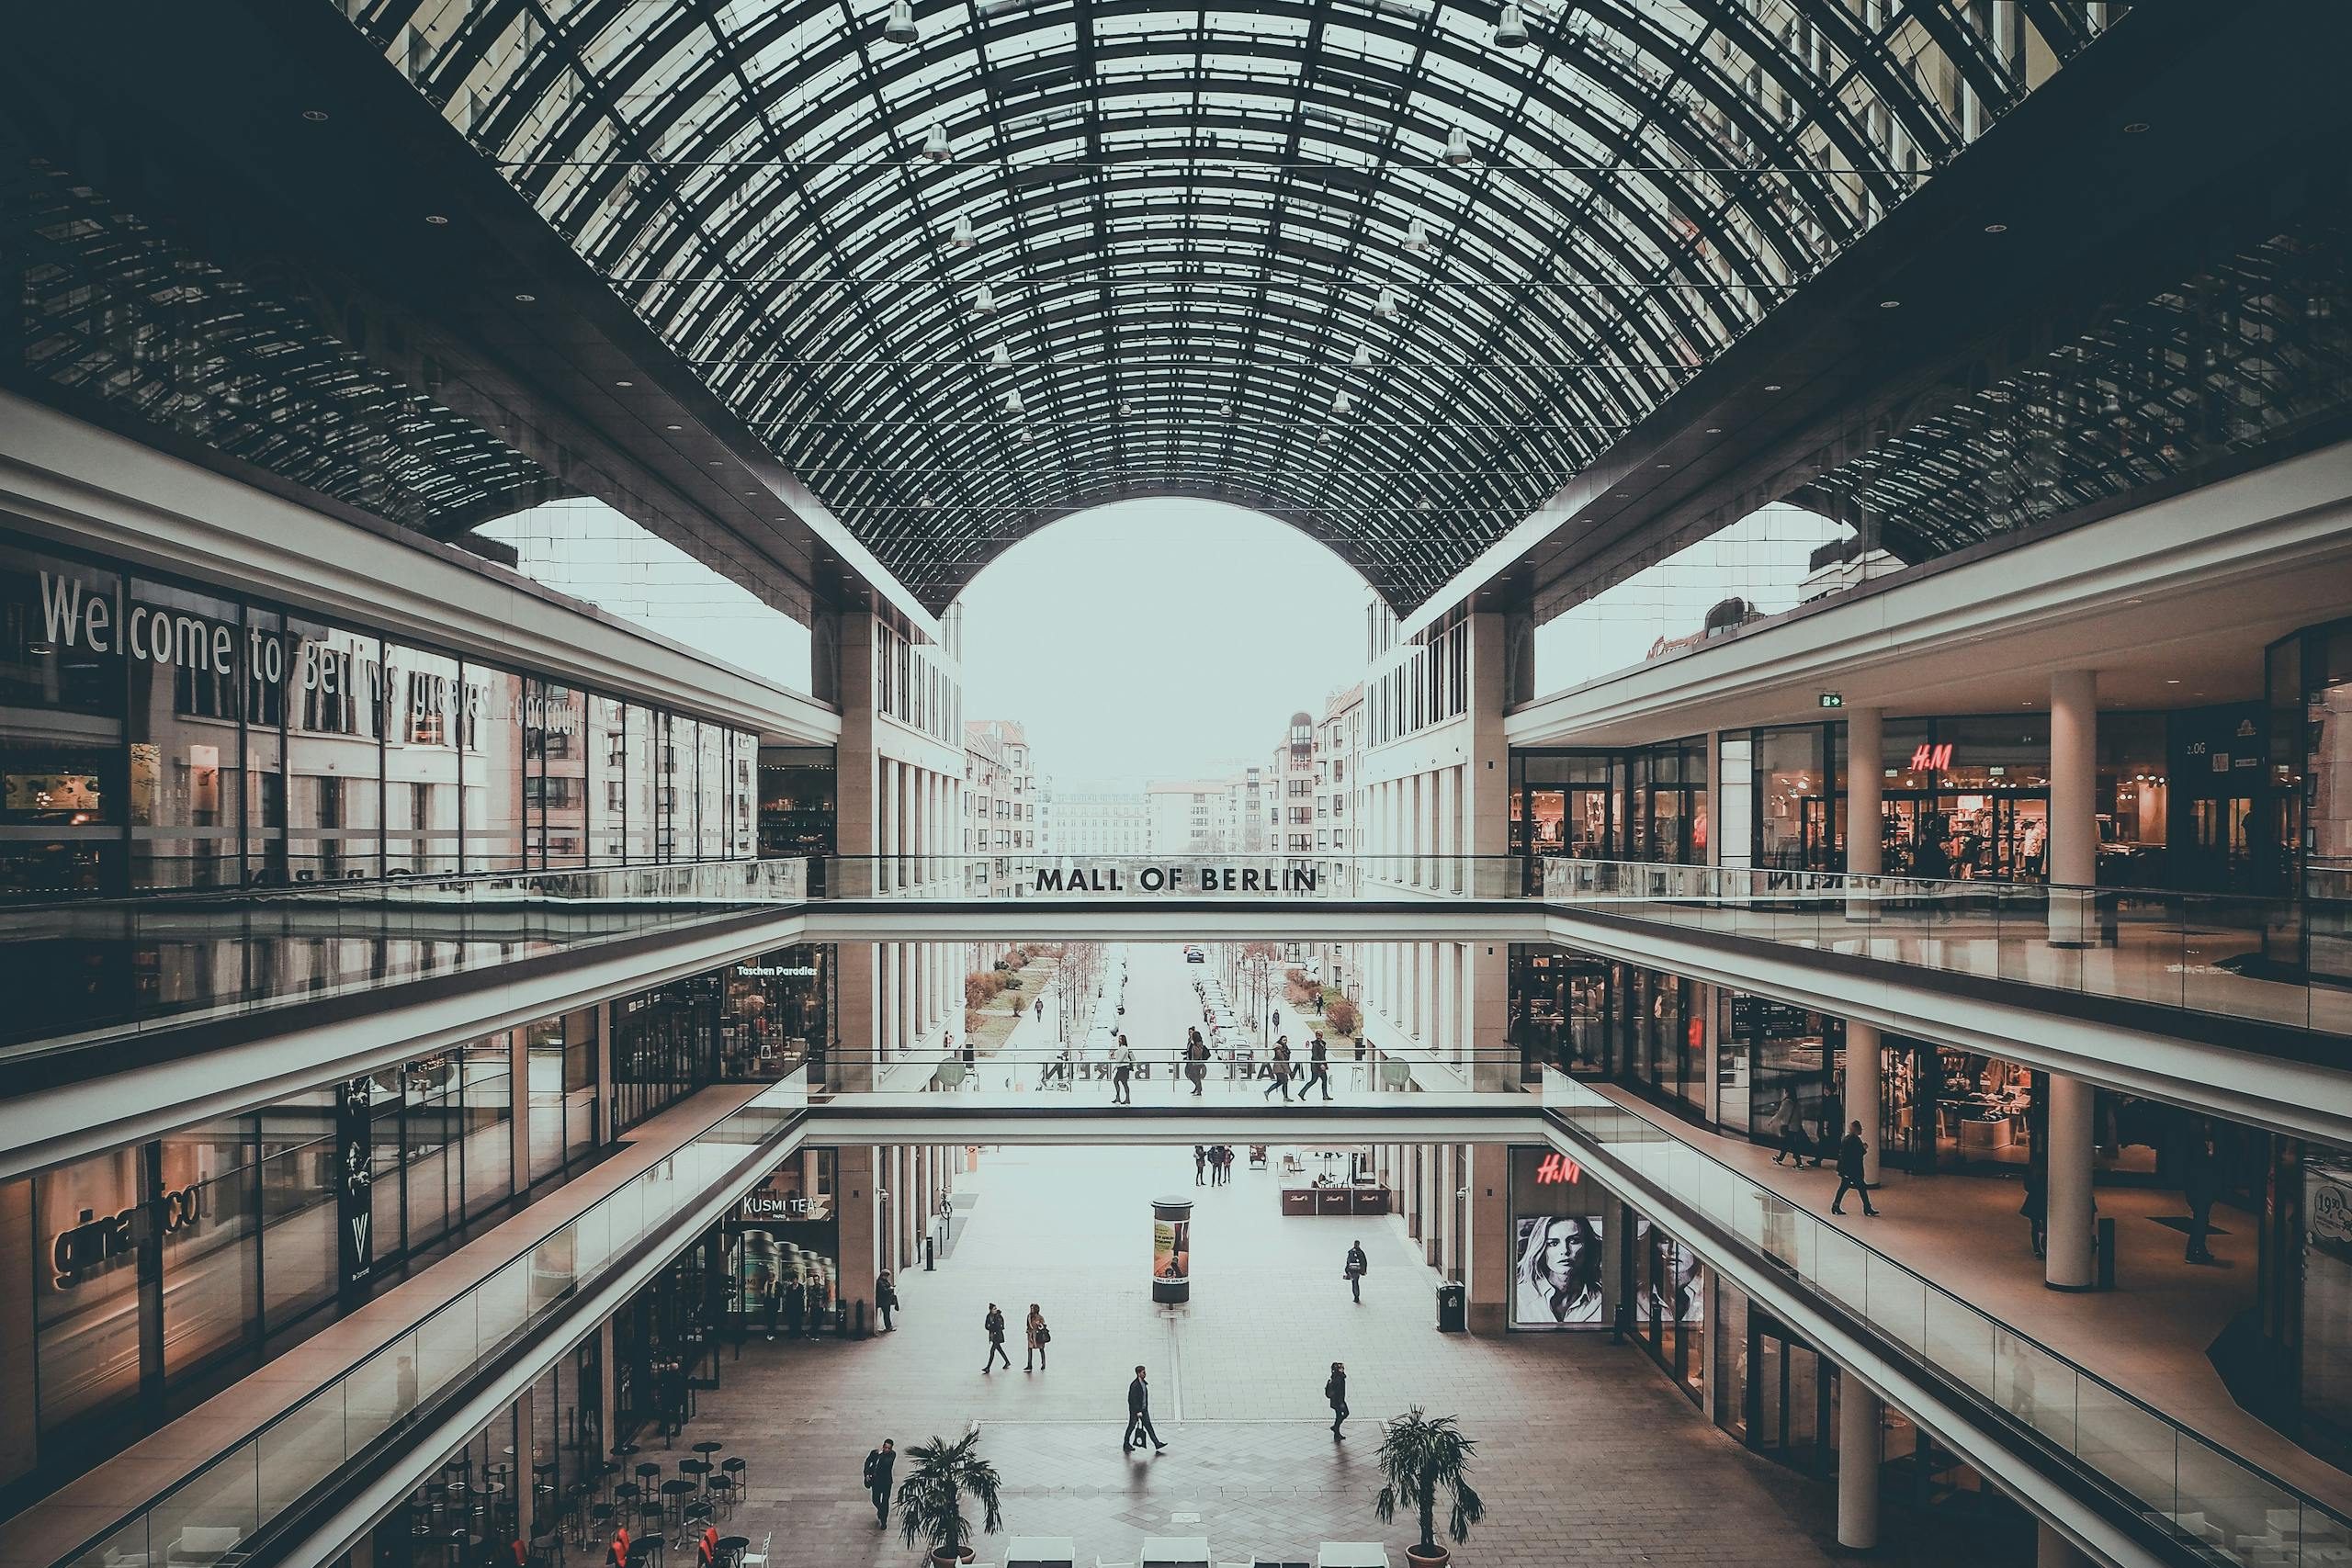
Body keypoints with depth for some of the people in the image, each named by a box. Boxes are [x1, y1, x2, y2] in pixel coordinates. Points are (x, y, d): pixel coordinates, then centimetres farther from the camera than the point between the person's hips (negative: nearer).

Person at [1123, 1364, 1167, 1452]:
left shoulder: (1144, 1384, 8)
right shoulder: (1134, 1385, -19)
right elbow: (1132, 1400, -21)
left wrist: (1145, 1408, 18)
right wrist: (1138, 1411, -22)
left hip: (1143, 1410, 7)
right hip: (1135, 1410, -7)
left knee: (1149, 1426, 3)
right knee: (1131, 1427, 6)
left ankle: (1157, 1444, -1)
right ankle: (1126, 1445, 22)